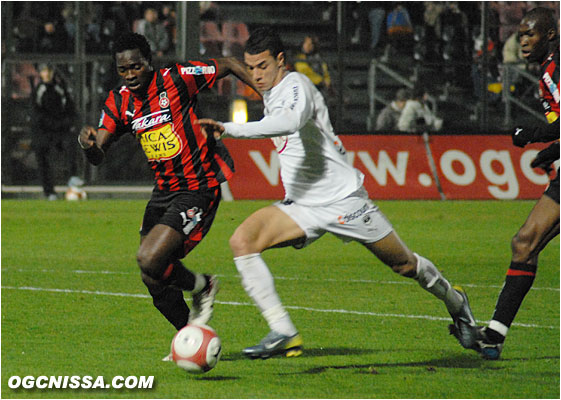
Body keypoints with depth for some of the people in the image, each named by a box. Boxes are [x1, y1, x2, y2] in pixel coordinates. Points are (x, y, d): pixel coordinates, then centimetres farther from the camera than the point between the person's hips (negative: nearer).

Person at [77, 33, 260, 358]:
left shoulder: (177, 79, -13)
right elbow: (98, 157, -1)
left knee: (150, 261, -21)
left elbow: (230, 66, -2)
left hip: (199, 188, -7)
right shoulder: (120, 102, 3)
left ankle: (202, 287, 8)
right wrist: (89, 144, -24)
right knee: (154, 281, 8)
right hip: (164, 191, 7)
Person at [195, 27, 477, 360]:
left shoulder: (296, 86, -20)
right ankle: (283, 334, -21)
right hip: (301, 205, 7)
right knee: (242, 241, -17)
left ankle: (455, 301, 39)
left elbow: (288, 123, -43)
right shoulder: (270, 92, 7)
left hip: (343, 200, -7)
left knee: (403, 264, 7)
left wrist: (229, 129, -50)